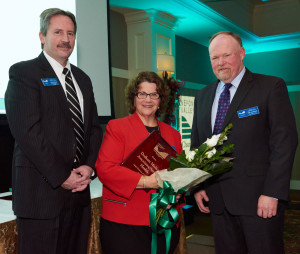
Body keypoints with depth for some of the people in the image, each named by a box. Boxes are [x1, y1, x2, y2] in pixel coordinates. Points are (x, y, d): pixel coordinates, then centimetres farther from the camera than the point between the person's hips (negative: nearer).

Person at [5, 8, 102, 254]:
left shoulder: (82, 78, 16)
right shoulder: (23, 72, -4)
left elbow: (94, 127, 14)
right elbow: (27, 130, -14)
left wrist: (89, 166, -3)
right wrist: (62, 176, -15)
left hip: (78, 188, 6)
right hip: (42, 191, -6)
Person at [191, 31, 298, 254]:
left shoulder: (272, 87, -4)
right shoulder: (203, 96, 13)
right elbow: (196, 144, 16)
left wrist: (272, 193, -15)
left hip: (259, 199, -4)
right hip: (217, 199, 5)